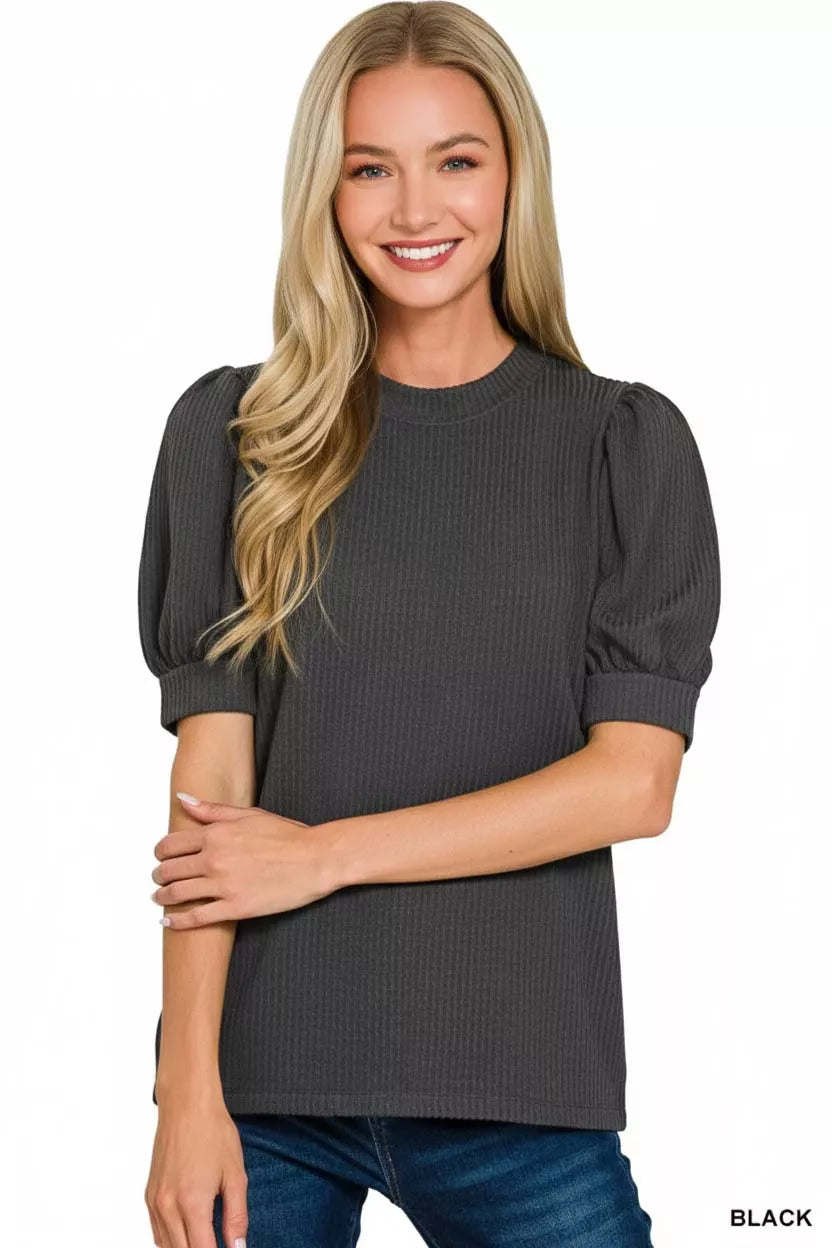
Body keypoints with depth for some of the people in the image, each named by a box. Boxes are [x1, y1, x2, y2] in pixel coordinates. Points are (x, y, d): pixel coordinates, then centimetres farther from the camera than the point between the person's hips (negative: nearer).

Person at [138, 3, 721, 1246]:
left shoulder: (627, 443, 2)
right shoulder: (235, 431, 3)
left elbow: (633, 782, -6)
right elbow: (210, 767, -4)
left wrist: (327, 851, -9)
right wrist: (190, 1089, -10)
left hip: (520, 1087, 0)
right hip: (268, 1075, 0)